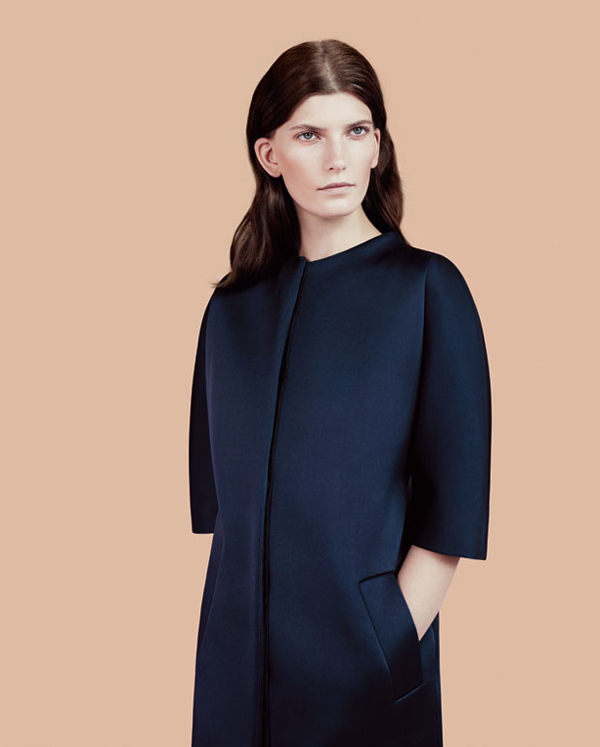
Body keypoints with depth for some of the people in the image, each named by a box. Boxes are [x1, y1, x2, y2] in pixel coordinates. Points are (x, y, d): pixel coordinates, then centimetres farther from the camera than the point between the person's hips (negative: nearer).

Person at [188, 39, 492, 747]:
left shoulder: (427, 289, -8)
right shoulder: (233, 306, 4)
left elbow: (454, 508, -10)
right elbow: (216, 494, 9)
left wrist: (391, 651, -12)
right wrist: (230, 629, 1)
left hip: (364, 662, -3)